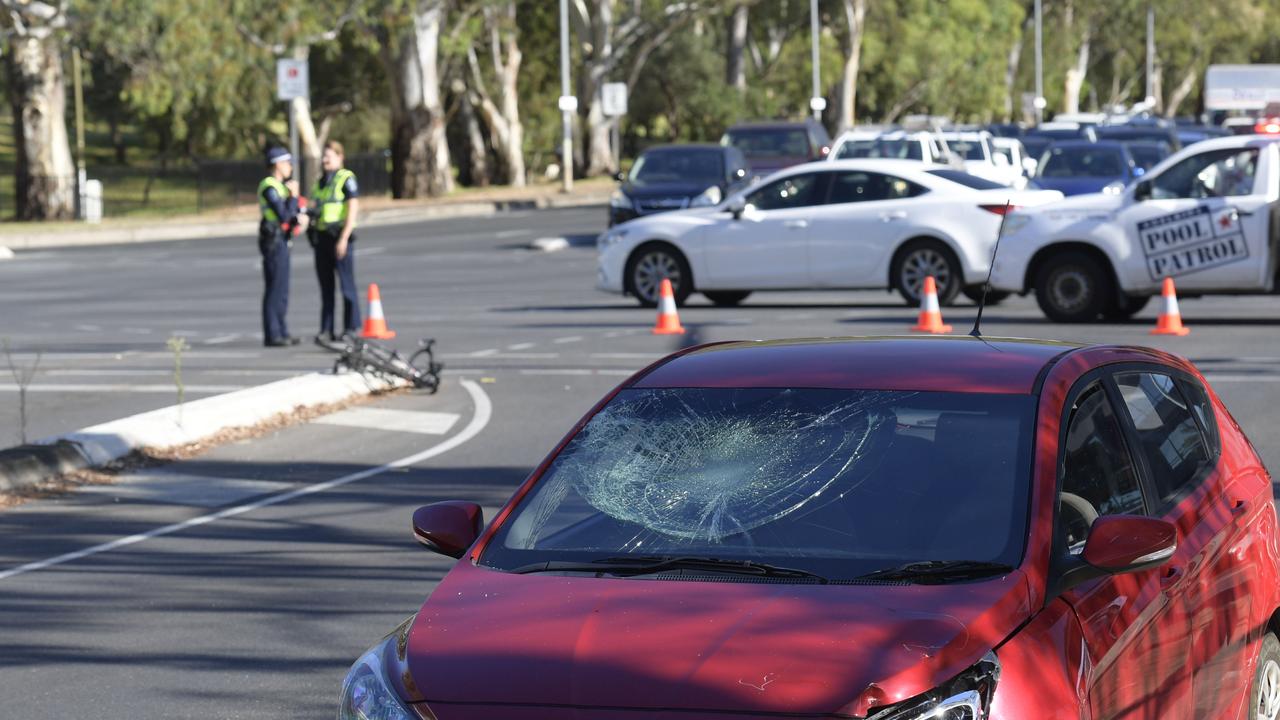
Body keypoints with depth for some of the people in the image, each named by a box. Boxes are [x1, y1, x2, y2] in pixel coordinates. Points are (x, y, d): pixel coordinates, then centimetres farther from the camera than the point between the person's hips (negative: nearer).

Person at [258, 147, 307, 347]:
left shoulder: (279, 186, 17)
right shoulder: (270, 187, -15)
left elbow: (287, 215, 18)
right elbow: (283, 216, -22)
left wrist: (298, 218, -2)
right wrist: (294, 196, -11)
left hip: (280, 241, 10)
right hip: (274, 242, -10)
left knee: (281, 290, 13)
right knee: (275, 289, -9)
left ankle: (281, 332, 18)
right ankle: (272, 336, -8)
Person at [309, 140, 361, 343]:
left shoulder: (346, 179, -6)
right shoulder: (320, 182, 18)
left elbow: (353, 209, -12)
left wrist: (344, 238, -18)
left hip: (339, 237, -7)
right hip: (321, 236, 7)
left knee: (346, 284, -4)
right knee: (326, 286, 7)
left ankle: (352, 327, 1)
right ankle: (326, 330, 7)